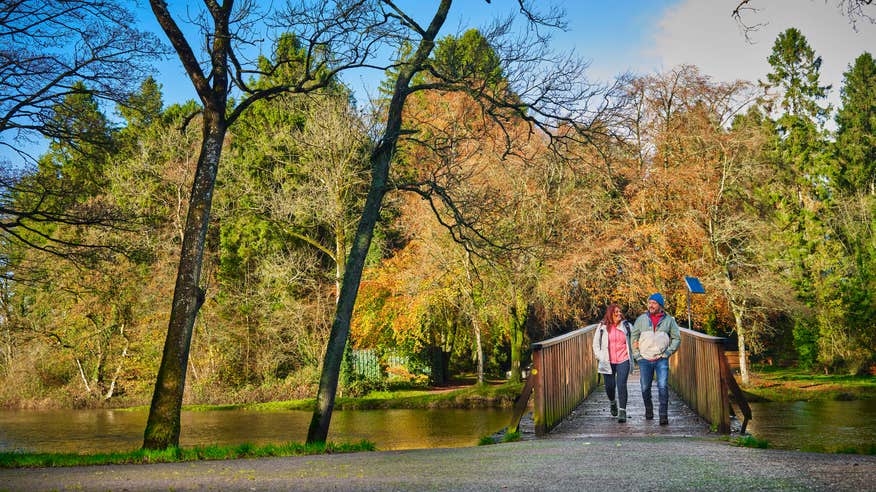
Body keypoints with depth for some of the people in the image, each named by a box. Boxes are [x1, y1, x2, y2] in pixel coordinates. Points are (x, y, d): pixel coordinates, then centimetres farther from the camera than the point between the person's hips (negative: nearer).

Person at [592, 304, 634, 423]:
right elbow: (596, 343, 11)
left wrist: (631, 355, 5)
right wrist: (600, 357, 4)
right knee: (609, 386, 4)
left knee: (621, 385, -11)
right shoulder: (602, 327, 4)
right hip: (608, 362, 1)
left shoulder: (626, 326, 4)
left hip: (623, 361, -1)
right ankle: (613, 402, 36)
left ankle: (622, 412, -6)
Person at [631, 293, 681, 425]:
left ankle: (664, 415, -8)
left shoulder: (669, 320, 3)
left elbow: (677, 338, 7)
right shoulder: (641, 319, 4)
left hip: (661, 360, -1)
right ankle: (648, 409, 30)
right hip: (644, 360, 2)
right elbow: (633, 337, 9)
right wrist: (636, 355, 1)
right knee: (645, 387, 8)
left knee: (663, 387, -11)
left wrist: (667, 353, -2)